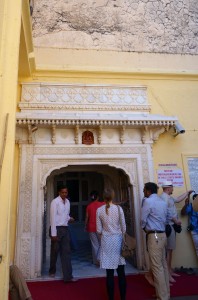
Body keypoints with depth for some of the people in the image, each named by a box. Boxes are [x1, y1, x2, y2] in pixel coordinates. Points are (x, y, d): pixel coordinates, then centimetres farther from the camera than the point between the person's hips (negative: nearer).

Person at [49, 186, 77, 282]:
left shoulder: (67, 201, 8)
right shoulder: (55, 202, -14)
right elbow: (53, 217, -16)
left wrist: (69, 218, -3)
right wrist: (53, 233, -17)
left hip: (65, 228, 6)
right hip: (57, 228, -6)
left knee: (66, 252, 4)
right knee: (55, 251, 12)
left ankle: (68, 276, 9)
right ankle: (52, 271, 36)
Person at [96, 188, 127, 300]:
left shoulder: (99, 210, -6)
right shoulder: (119, 208, -8)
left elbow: (99, 230, -2)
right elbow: (123, 227, -1)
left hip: (107, 241, 0)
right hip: (118, 240, 0)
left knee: (110, 273, 9)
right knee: (121, 272, 12)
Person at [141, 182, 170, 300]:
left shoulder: (148, 201, -13)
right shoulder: (163, 202, 10)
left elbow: (143, 219, -10)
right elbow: (167, 218, 16)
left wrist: (145, 228, 8)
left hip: (154, 236, -8)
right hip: (162, 235, 9)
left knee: (157, 267, -1)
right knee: (163, 265, 15)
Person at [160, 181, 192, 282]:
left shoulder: (168, 197, 17)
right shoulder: (164, 197, -16)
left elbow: (178, 199, 31)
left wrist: (187, 192, 36)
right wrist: (175, 220, -16)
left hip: (171, 225, 10)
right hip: (168, 226, -10)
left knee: (170, 249, 14)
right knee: (168, 249, -7)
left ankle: (170, 271, 23)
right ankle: (167, 273, -1)